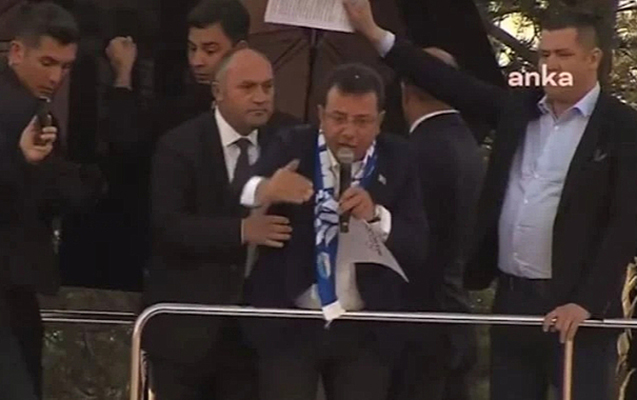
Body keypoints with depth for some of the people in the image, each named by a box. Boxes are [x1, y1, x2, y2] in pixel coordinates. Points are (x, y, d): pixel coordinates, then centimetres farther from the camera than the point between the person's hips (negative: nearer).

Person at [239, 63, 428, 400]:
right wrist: (263, 191, -41)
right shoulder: (290, 149, -4)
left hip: (365, 332, 1)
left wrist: (376, 217, -24)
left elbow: (418, 248, -6)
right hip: (288, 326, -1)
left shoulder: (398, 162, -1)